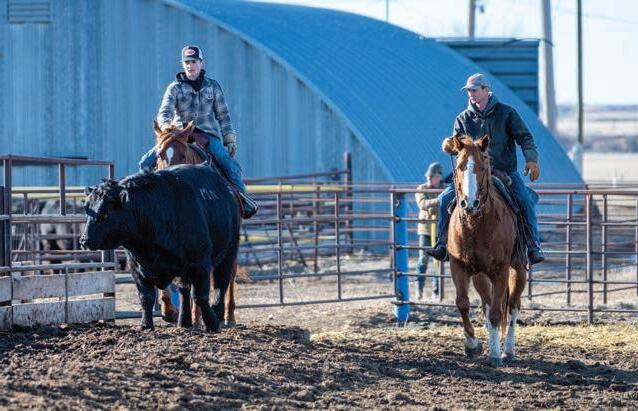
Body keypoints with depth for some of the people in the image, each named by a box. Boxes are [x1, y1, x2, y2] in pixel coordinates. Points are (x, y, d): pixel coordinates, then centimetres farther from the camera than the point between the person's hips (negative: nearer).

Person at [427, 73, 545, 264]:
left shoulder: (506, 113, 3)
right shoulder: (464, 118, 9)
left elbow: (524, 137, -2)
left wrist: (531, 158, -19)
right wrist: (449, 146, -21)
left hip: (505, 172, -2)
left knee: (525, 200, -25)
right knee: (445, 198, -14)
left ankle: (534, 247, -17)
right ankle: (442, 243, -7)